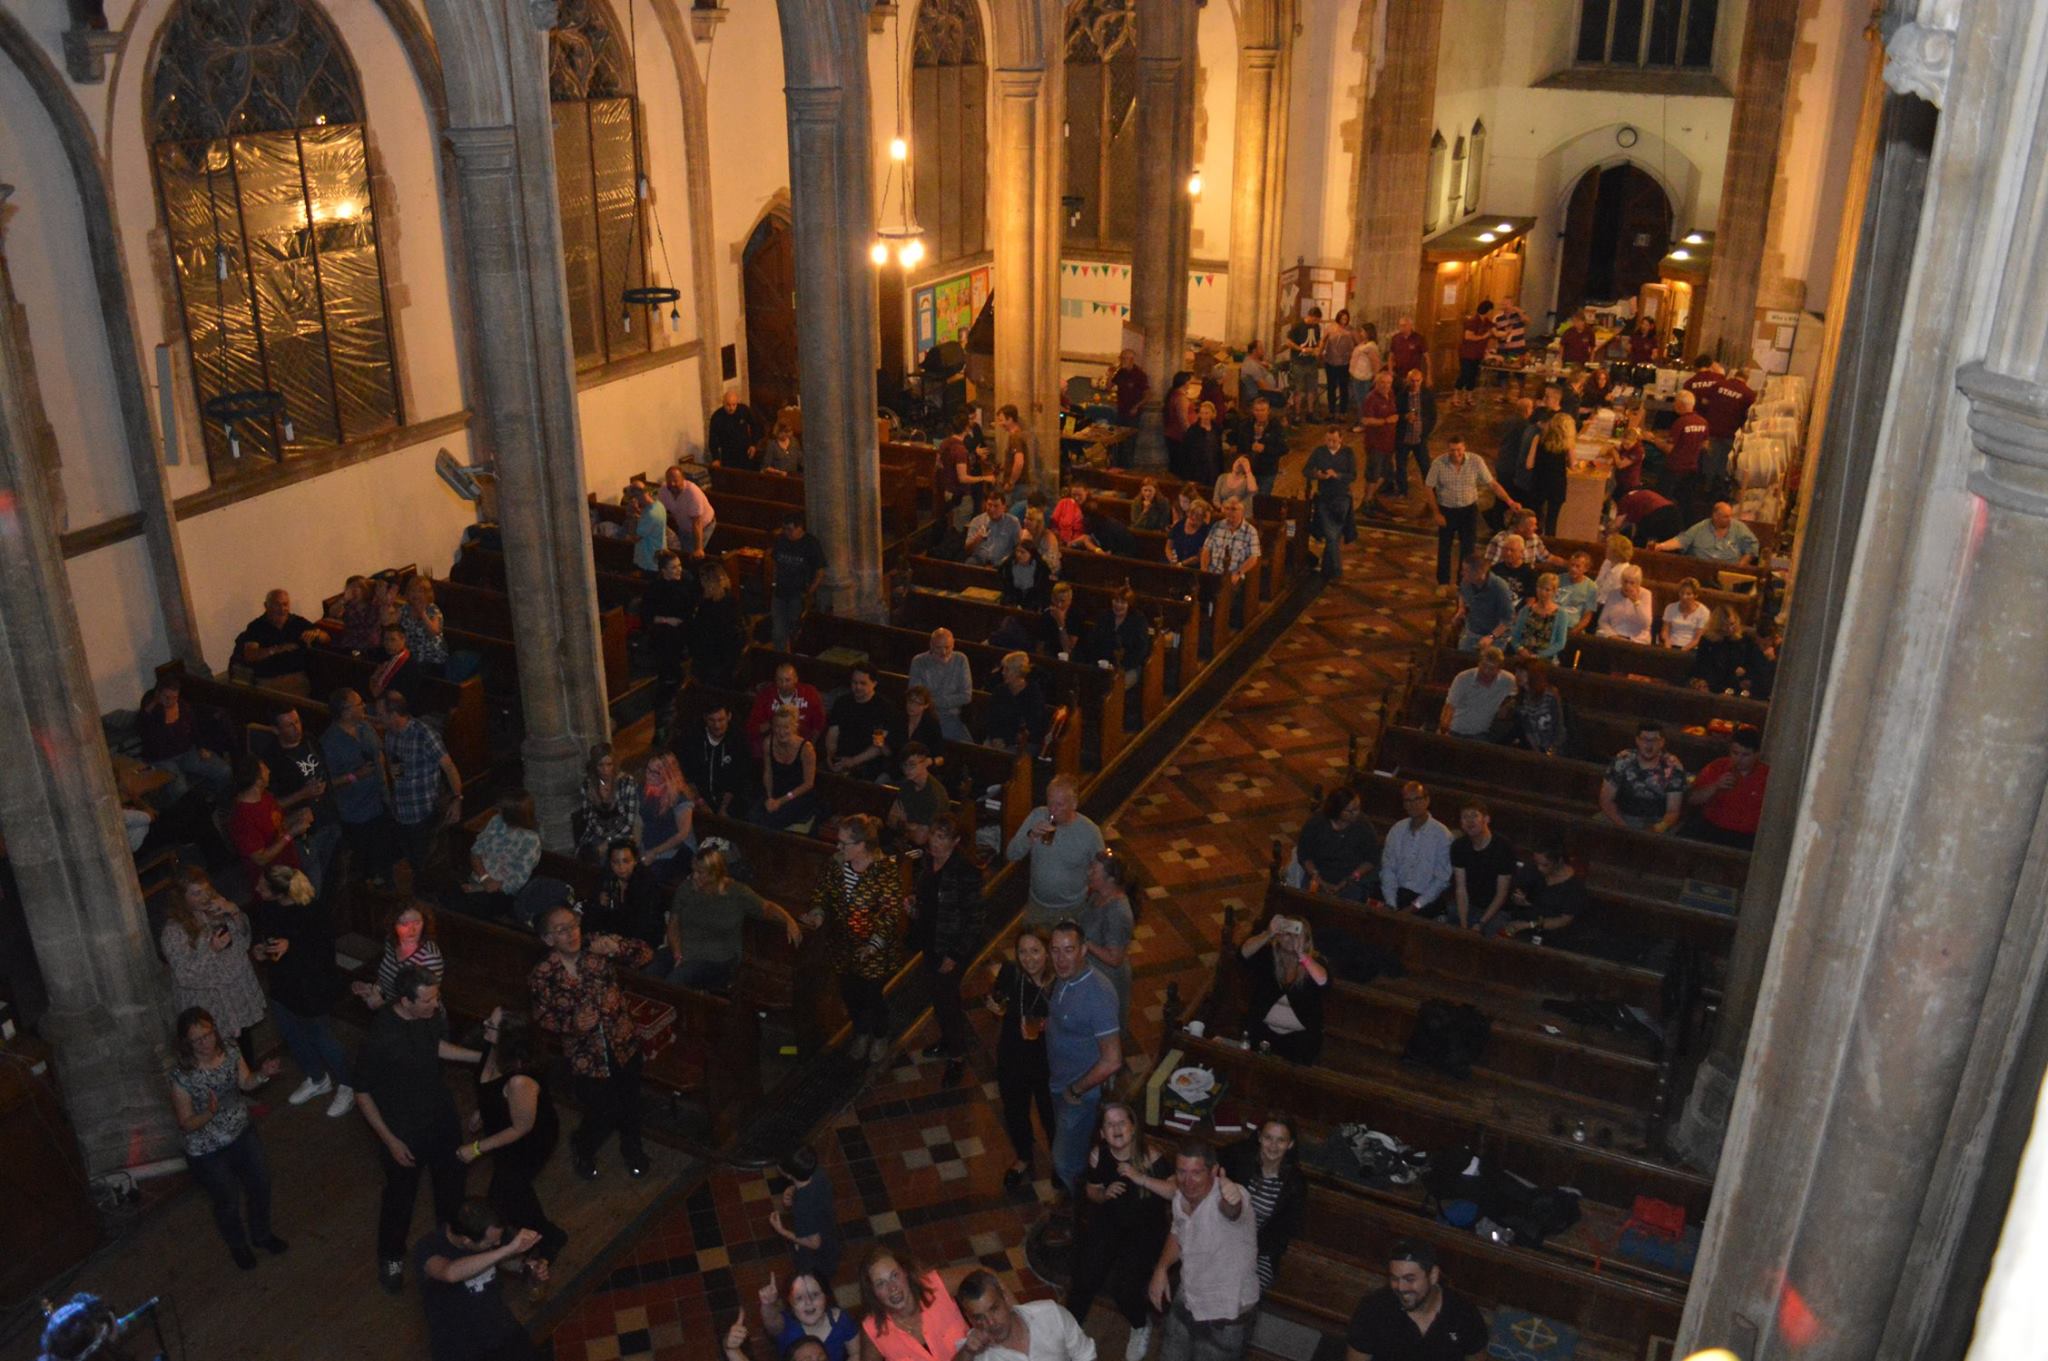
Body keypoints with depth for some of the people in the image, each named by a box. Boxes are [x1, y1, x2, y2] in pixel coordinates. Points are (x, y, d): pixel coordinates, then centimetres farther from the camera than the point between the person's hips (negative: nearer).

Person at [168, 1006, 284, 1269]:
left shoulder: (230, 1053, -16)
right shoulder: (182, 1077, -29)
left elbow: (246, 1084, -2)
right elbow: (186, 1125, -21)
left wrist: (263, 1074, -22)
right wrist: (209, 1114, -40)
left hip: (243, 1134, 4)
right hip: (208, 1152, -4)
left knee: (260, 1184, 20)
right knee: (228, 1202, 16)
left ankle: (261, 1234, 50)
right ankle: (238, 1246, 47)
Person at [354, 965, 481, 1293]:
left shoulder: (431, 1015, -17)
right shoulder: (379, 1040, -35)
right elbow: (362, 1094, -21)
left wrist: (482, 1057, 0)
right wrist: (390, 1140, -17)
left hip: (441, 1115, 6)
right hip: (405, 1130, -6)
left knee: (451, 1177, 26)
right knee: (401, 1193, 17)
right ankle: (391, 1258, 45)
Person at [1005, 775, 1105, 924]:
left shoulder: (1090, 832, -20)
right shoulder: (1037, 816, -14)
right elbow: (1010, 855, -12)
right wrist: (1031, 836, -29)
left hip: (1071, 910, -3)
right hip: (1036, 904, 3)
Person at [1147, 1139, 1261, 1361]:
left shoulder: (1223, 1197, -31)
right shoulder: (1180, 1197, -8)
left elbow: (1231, 1210, -57)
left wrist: (1232, 1199, -79)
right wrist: (1161, 1269, 1)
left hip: (1226, 1316, -7)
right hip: (1186, 1302, 7)